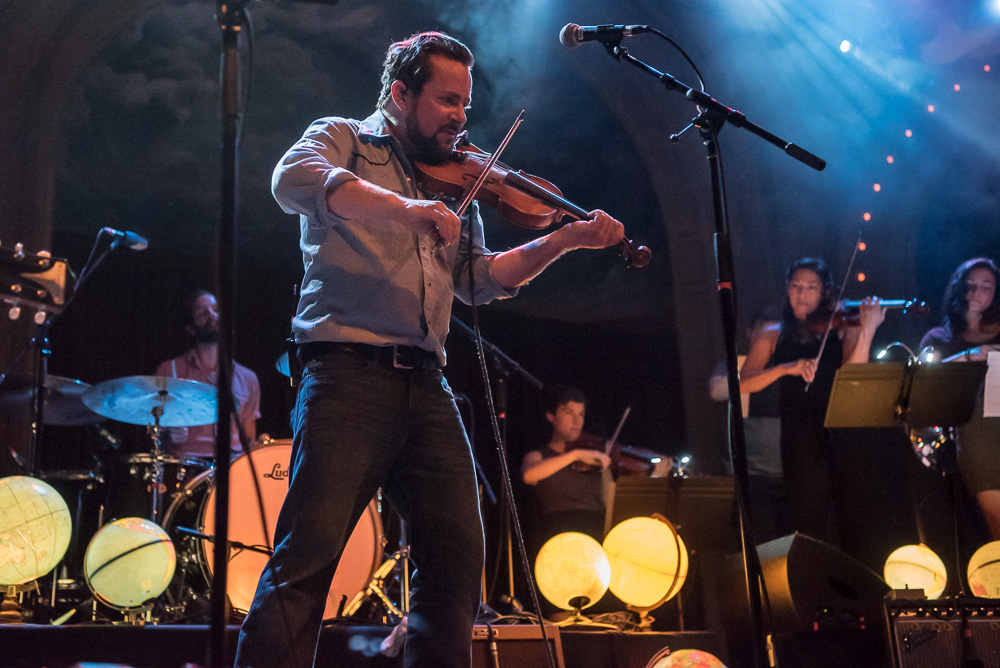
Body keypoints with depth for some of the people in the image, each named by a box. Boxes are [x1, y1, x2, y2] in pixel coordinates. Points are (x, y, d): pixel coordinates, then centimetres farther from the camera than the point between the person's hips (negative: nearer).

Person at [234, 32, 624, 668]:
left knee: (459, 552, 1)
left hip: (426, 383, 6)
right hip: (348, 371, -6)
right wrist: (402, 207, -28)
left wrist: (565, 240, 6)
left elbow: (479, 280, 18)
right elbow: (294, 179, -16)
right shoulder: (344, 140, 8)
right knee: (311, 547, -14)